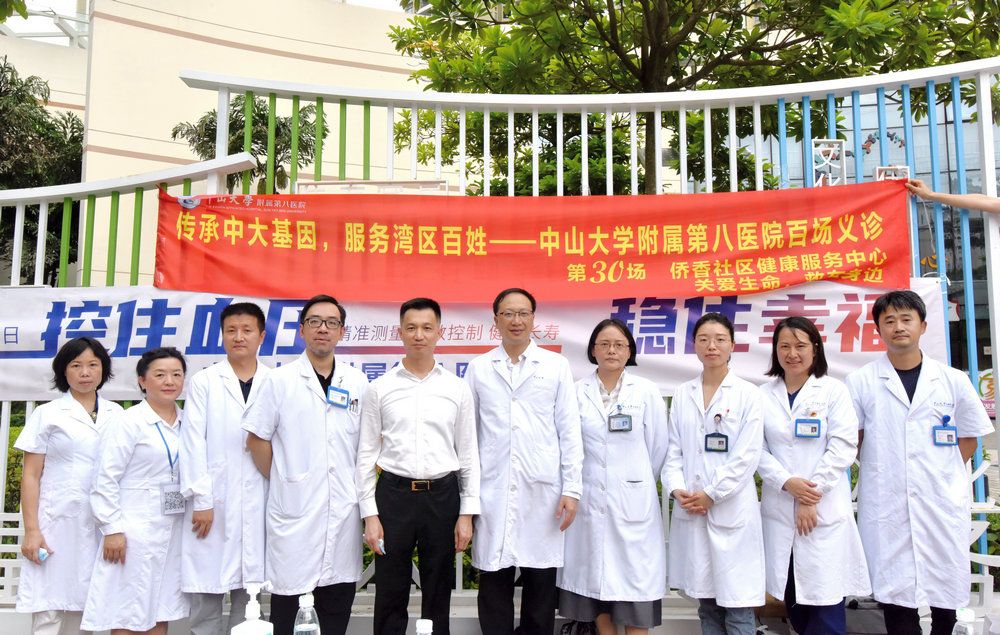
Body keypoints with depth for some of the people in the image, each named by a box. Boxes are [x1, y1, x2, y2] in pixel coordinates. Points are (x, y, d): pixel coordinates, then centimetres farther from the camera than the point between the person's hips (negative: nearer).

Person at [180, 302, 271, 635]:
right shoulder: (204, 382, 4)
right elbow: (194, 443, -1)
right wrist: (201, 501, -7)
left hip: (258, 504, 1)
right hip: (214, 502, -1)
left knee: (248, 600, 9)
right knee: (205, 601, 2)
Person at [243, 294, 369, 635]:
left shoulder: (357, 383, 8)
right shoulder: (280, 380, 0)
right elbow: (257, 439, 1)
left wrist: (359, 486, 7)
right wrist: (280, 480, 1)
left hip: (343, 510, 3)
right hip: (294, 508, -2)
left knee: (338, 606, 9)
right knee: (288, 600, 3)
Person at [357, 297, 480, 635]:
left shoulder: (458, 389, 4)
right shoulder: (379, 388, 2)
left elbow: (468, 454, 5)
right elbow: (367, 454, 3)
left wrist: (467, 513, 0)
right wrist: (370, 514, -3)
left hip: (442, 495, 1)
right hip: (394, 494, 0)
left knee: (438, 597, 11)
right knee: (390, 595, 7)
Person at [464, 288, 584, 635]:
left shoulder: (556, 366, 6)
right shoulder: (478, 368, 8)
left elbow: (569, 432, 4)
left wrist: (571, 489, -1)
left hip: (542, 490, 0)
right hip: (493, 490, 0)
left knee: (541, 585, 7)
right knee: (494, 583, 6)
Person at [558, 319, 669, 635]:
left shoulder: (647, 391, 0)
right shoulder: (577, 392, 1)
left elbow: (658, 446, 5)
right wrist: (589, 479, 8)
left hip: (633, 501, -1)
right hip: (590, 499, 1)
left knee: (635, 578, 2)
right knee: (594, 576, 8)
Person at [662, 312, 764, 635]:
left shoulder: (748, 393, 0)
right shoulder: (682, 394, 10)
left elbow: (747, 455, -7)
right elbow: (673, 449, 8)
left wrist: (711, 494, -11)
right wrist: (677, 488, -8)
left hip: (732, 510, -3)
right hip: (690, 509, 3)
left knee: (737, 605, 0)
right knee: (706, 603, 11)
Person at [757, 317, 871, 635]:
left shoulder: (834, 390, 2)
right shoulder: (764, 394, 8)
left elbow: (843, 447, -6)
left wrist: (811, 499, -11)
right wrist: (787, 483, -13)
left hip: (825, 510, -2)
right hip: (779, 509, 3)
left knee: (824, 595, -3)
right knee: (792, 595, 7)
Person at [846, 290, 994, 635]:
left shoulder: (953, 380, 5)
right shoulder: (860, 382, 1)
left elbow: (969, 439, 13)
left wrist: (939, 474, 2)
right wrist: (882, 473, 0)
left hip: (944, 503, 2)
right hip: (885, 506, -1)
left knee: (946, 601, 8)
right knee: (895, 594, 1)